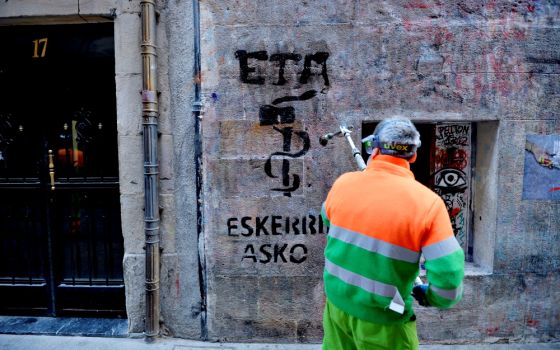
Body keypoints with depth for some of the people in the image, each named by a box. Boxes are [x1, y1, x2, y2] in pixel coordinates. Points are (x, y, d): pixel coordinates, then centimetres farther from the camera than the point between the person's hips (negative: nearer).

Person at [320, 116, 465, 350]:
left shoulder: (343, 183, -8)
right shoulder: (427, 202, -19)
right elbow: (449, 278, -19)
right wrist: (431, 297, 1)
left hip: (337, 303, 4)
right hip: (381, 320, -3)